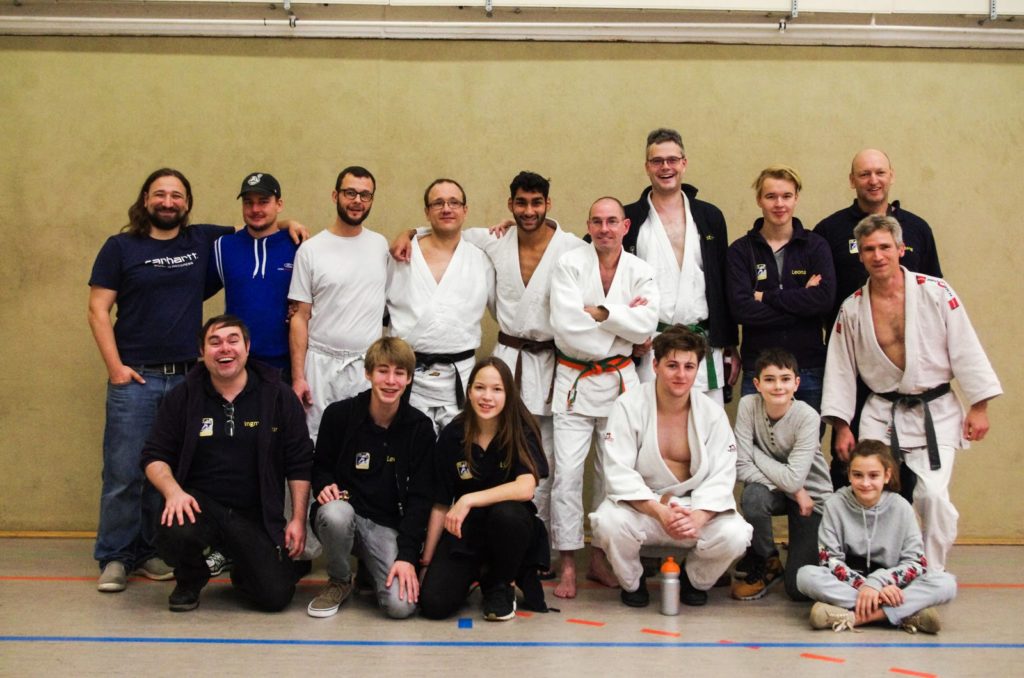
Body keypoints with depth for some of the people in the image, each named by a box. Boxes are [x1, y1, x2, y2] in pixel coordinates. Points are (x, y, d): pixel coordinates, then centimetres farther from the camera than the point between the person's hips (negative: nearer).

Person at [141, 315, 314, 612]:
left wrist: (298, 519, -3)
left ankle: (242, 572, 24)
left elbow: (300, 464, 4)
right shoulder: (183, 397, 3)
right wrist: (173, 490, -16)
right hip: (200, 503, 0)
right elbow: (154, 456, 5)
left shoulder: (278, 395, 1)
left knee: (276, 595, -16)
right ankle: (190, 581, 4)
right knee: (174, 533, -34)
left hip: (258, 514, 0)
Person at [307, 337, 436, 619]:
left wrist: (408, 555, -15)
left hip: (388, 526, 0)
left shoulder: (420, 427, -4)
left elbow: (419, 497, -4)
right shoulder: (339, 414, -5)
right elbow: (320, 467, 9)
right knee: (336, 513, -38)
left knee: (402, 604, -24)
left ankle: (371, 568, 14)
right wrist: (324, 485, -16)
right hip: (344, 513, 0)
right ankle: (339, 581, -5)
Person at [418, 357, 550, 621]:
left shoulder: (522, 432, -9)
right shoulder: (452, 436, -4)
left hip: (510, 528, -1)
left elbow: (525, 488, -25)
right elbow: (441, 505, 1)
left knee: (505, 512, -37)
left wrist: (470, 500, -29)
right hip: (464, 532, 2)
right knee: (433, 603, -19)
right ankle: (477, 571, 16)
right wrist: (426, 562, 2)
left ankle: (500, 586, -6)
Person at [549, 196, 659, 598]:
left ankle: (602, 557, 21)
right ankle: (567, 564, 3)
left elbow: (646, 326, -11)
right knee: (567, 472, -6)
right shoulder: (569, 264, -4)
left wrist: (599, 312, -16)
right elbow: (565, 324, -16)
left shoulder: (640, 272, 3)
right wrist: (623, 323, -11)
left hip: (619, 381, 2)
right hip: (574, 380, -2)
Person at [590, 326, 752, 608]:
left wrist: (698, 516, -28)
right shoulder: (628, 405, -9)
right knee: (609, 522, -34)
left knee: (735, 535, -26)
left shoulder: (712, 413, -2)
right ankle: (632, 582, 2)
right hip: (640, 504, -2)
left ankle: (695, 580, 10)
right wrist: (659, 512, -30)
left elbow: (721, 476, -7)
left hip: (696, 508, 2)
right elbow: (618, 471, -16)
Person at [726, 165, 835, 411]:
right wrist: (802, 301, -12)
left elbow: (825, 299, -11)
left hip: (809, 368, 1)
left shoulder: (815, 246, 5)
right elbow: (741, 308, -11)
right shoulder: (741, 250, 2)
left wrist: (767, 297, -12)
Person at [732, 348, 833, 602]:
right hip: (772, 489, 2)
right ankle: (766, 563, -6)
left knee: (799, 588, -13)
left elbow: (794, 479, -29)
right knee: (753, 496, -35)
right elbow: (742, 467, -20)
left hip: (811, 496, -2)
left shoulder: (807, 417, -23)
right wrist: (792, 489, -23)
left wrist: (755, 453, -20)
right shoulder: (748, 405, -17)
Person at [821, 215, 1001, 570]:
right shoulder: (852, 309, 0)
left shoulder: (936, 292, -7)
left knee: (932, 496, -12)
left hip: (935, 415, -2)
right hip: (881, 417, 2)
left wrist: (979, 407, -6)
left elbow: (966, 351, -5)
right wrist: (841, 426, 3)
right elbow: (840, 370, 5)